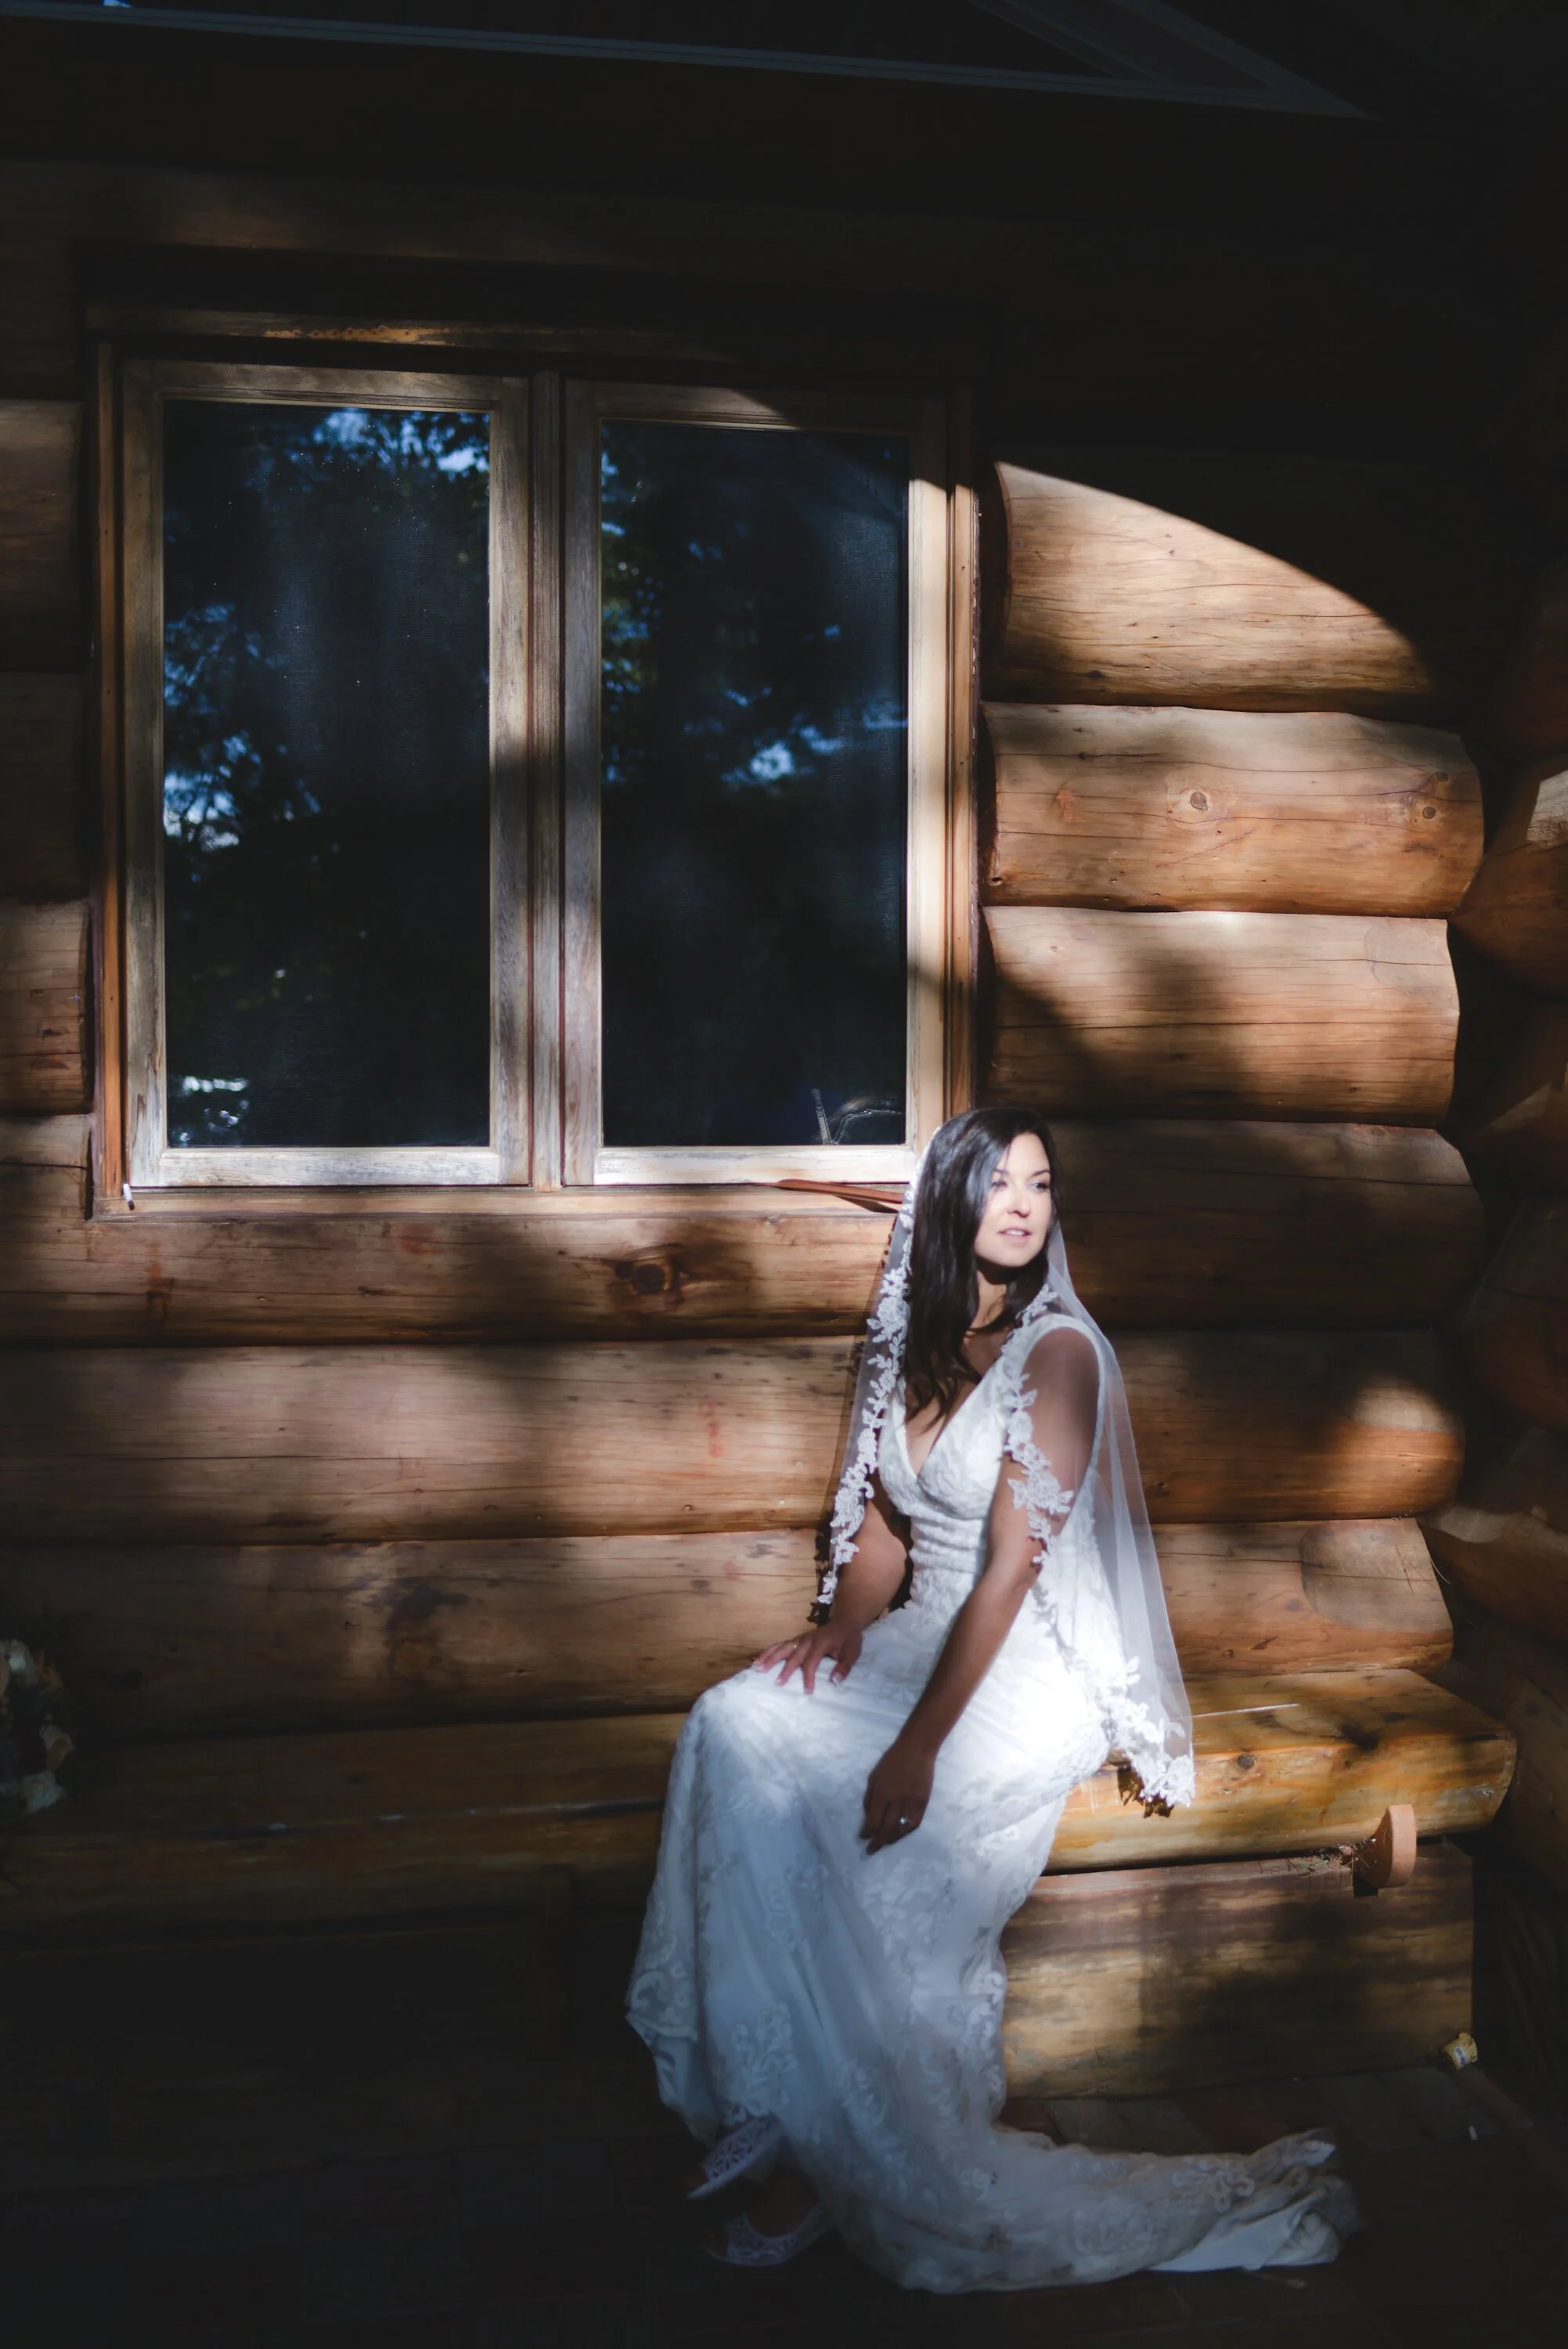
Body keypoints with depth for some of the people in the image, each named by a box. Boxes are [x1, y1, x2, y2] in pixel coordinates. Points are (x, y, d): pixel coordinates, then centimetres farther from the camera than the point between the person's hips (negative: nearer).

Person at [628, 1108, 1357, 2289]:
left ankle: (830, 2156, -7)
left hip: (1033, 1671, -6)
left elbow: (1011, 1568, -19)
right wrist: (845, 1621, -6)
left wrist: (920, 1742, -24)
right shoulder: (914, 1343, 9)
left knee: (818, 1806, -25)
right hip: (921, 1642, 6)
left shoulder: (1058, 1350, -13)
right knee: (734, 1725, -20)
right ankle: (777, 2107, -12)